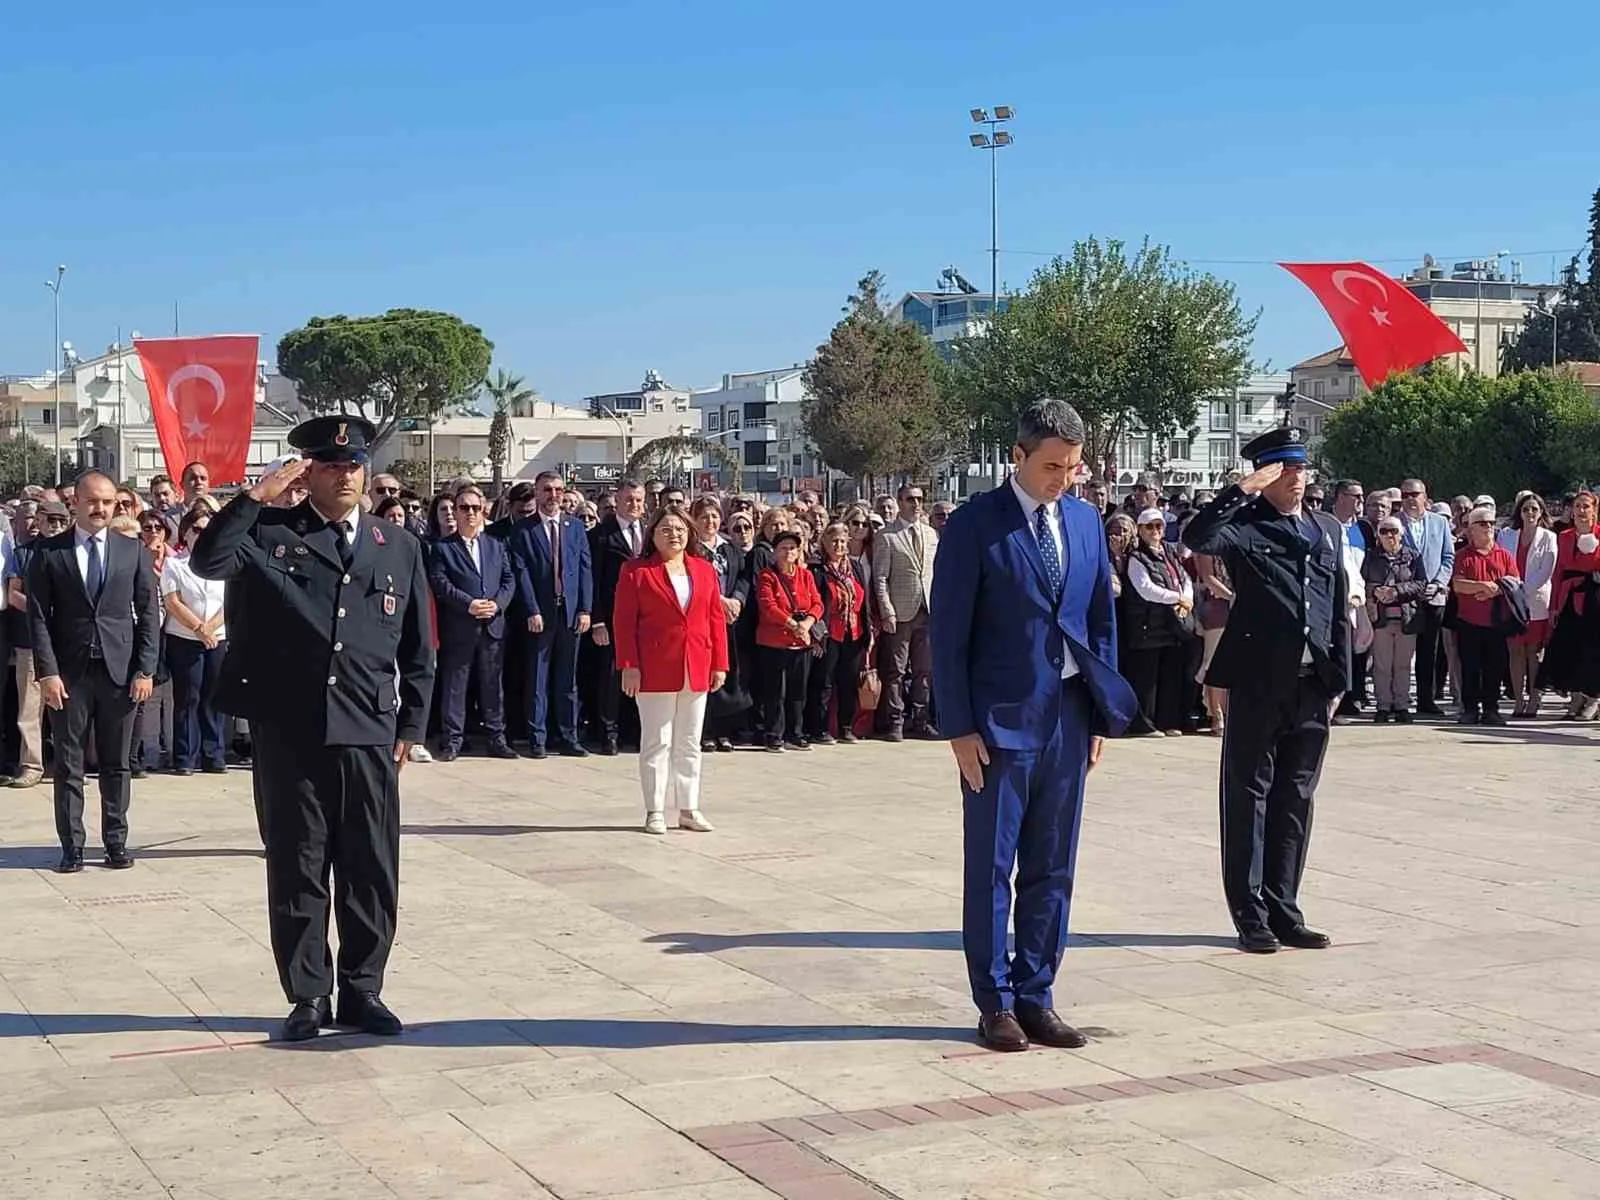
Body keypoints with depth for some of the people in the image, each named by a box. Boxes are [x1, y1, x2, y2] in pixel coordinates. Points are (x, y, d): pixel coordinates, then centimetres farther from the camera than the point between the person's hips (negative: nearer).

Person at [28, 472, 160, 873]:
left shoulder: (133, 551, 7)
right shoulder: (48, 553, 2)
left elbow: (148, 613, 6)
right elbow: (39, 616, 0)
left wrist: (145, 670, -2)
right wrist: (47, 672, -9)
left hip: (120, 670, 1)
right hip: (69, 673, -1)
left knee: (117, 764, 7)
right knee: (68, 764, 3)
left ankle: (116, 842, 15)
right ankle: (71, 846, 9)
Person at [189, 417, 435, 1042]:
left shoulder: (399, 547, 11)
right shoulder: (270, 534, 3)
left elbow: (417, 650, 13)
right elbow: (207, 560, -17)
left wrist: (410, 727, 8)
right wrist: (258, 493, -16)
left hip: (370, 735, 2)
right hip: (289, 733, -2)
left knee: (372, 871, 6)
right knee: (297, 870, 6)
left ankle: (362, 990, 20)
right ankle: (308, 997, 16)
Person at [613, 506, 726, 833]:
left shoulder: (704, 569, 10)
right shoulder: (636, 570, -2)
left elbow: (716, 618, 9)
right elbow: (623, 621, -5)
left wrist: (720, 664, 3)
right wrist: (628, 666, -12)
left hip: (696, 671, 4)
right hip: (654, 670, -4)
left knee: (689, 744, 10)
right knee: (656, 742, 1)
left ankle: (689, 810, 17)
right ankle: (655, 812, 6)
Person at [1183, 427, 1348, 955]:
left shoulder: (1329, 530, 15)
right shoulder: (1245, 525, -2)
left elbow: (1340, 610, 16)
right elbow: (1197, 538, -25)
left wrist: (1338, 679, 10)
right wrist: (1244, 489, -21)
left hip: (1312, 686, 5)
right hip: (1257, 683, -5)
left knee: (1295, 799, 10)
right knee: (1248, 797, 2)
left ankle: (1283, 911, 18)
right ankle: (1251, 917, 7)